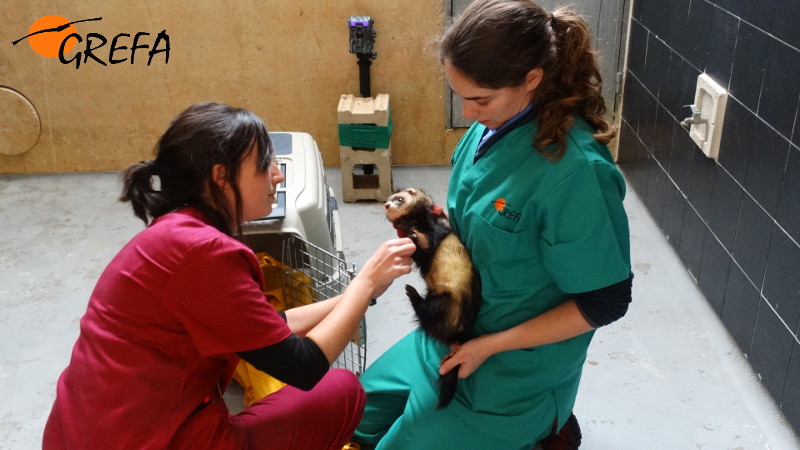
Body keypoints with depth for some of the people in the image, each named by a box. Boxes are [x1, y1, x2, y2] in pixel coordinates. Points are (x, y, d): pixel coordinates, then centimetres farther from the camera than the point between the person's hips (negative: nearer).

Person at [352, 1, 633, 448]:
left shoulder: (575, 169, -31)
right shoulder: (493, 125, -7)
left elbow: (606, 301, -22)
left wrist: (490, 345, -19)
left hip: (514, 370, -8)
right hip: (457, 331, 8)